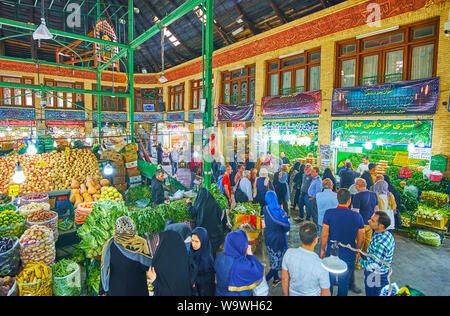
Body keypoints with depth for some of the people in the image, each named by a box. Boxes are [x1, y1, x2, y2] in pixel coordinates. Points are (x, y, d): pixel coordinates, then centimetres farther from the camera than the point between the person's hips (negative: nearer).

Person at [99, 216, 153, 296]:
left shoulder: (109, 245, -4)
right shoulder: (141, 243, -9)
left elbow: (104, 271, -2)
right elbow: (147, 266, -13)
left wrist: (102, 292, 6)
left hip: (115, 290, 2)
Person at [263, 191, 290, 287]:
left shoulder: (265, 210, -13)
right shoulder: (281, 212, -25)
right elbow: (287, 228, -15)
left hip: (268, 237, 5)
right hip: (278, 239, -5)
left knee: (273, 259, 23)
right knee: (278, 261, 13)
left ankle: (276, 279, 38)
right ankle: (265, 279, 9)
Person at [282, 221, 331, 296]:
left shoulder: (289, 253, -25)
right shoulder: (322, 266, -34)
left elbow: (284, 279, -9)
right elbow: (326, 293, -19)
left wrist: (286, 295, 7)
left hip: (293, 293, 2)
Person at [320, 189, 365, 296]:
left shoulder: (329, 213, -16)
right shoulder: (357, 216, -10)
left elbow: (324, 234, -13)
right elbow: (361, 239, -1)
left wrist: (322, 249, 2)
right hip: (349, 255, 1)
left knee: (329, 280, 17)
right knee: (344, 282, 19)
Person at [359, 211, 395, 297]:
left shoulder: (381, 243, -35)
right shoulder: (386, 234, -4)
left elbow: (374, 267, -30)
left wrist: (361, 260, -15)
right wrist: (365, 256, 5)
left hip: (376, 279, -8)